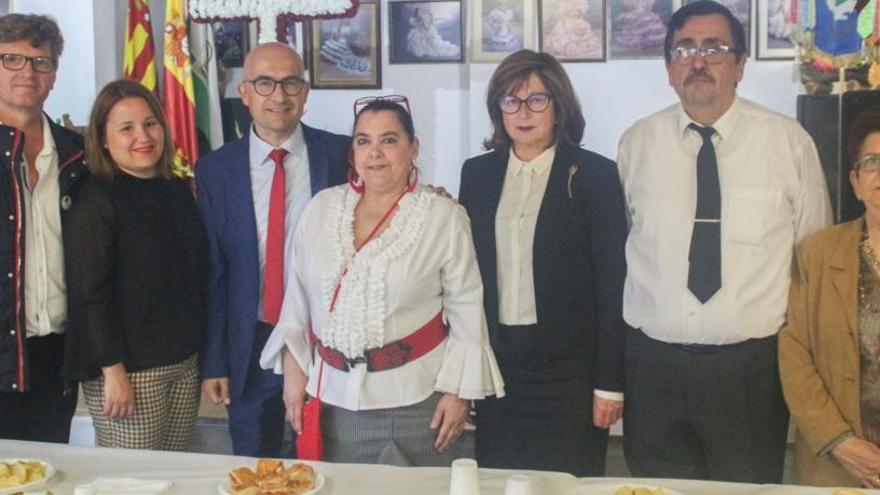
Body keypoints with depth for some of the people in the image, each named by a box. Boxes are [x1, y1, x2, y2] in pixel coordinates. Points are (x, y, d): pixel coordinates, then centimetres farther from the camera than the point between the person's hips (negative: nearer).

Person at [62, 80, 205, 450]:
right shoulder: (96, 200, -8)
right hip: (128, 371, -6)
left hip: (186, 364, 6)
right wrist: (113, 371, -16)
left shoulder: (178, 191, 11)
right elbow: (89, 293, -13)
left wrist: (204, 361, 15)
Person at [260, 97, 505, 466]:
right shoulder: (322, 208, 3)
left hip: (415, 398, -3)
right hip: (334, 396, 3)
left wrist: (459, 392, -6)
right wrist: (293, 369, 7)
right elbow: (298, 295, 10)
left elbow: (466, 309, -3)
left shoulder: (444, 217, -6)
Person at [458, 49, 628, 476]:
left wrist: (610, 383, -9)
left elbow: (613, 283, -6)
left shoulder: (595, 175, -4)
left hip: (569, 365, -3)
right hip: (495, 361, 4)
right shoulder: (477, 173, 8)